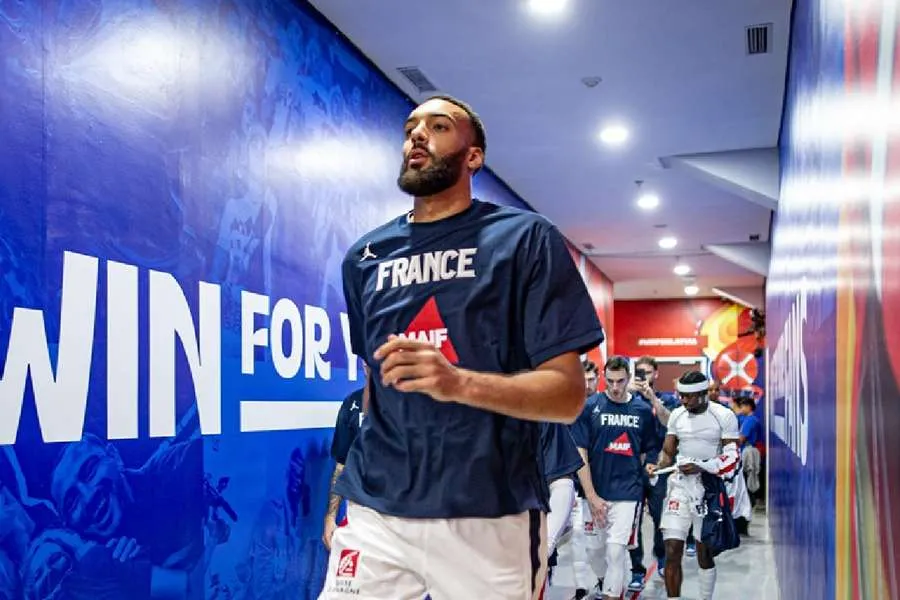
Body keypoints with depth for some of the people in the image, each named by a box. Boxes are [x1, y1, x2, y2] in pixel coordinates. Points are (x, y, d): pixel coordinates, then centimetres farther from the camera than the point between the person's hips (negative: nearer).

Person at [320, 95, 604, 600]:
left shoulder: (526, 238, -3)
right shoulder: (365, 256, 11)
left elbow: (568, 394, -8)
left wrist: (460, 382, -24)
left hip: (491, 516, -3)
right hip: (377, 511, 4)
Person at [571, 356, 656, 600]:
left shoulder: (643, 410, 3)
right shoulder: (589, 407, -3)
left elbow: (646, 452, 14)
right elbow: (580, 455, -5)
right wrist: (591, 496, -10)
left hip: (628, 493, 0)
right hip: (596, 492, 1)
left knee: (616, 550, -8)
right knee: (596, 548, 14)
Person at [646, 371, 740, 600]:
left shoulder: (724, 416, -7)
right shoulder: (677, 415, 6)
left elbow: (732, 458, -9)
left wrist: (702, 467, -21)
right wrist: (658, 466, -9)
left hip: (709, 488, -3)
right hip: (680, 486, 3)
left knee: (704, 552, 8)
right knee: (672, 551, -4)